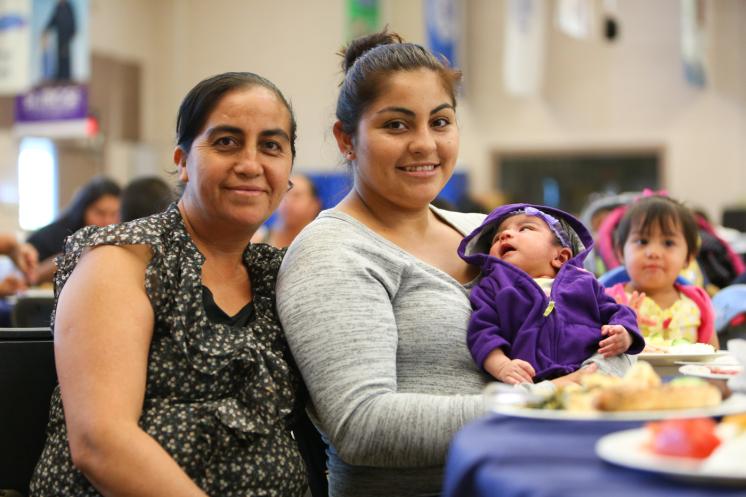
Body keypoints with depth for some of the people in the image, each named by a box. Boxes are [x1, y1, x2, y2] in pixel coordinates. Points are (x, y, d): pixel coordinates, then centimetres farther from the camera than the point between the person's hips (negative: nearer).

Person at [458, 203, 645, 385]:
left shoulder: (583, 281, 25)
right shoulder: (493, 288, 21)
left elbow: (613, 313, 24)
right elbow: (482, 332, 9)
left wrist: (624, 336, -2)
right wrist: (502, 367, -12)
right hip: (532, 377, -2)